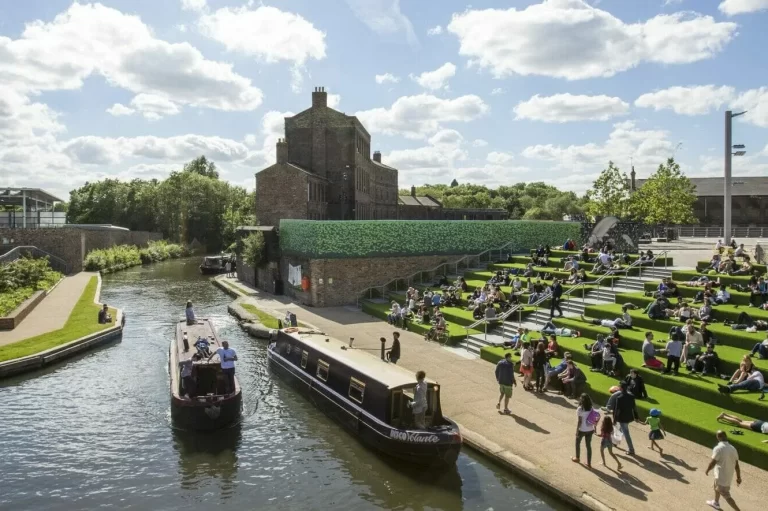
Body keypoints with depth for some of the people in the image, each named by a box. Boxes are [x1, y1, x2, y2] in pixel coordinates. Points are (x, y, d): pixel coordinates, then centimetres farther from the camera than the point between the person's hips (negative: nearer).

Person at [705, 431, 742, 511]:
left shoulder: (718, 448, -25)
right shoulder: (733, 448, -5)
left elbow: (712, 463, -21)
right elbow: (736, 465, 2)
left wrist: (707, 471, -3)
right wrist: (738, 477, 14)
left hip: (721, 477, -8)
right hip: (729, 476, 8)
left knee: (726, 496, 6)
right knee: (717, 488, 30)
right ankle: (715, 503, 49)